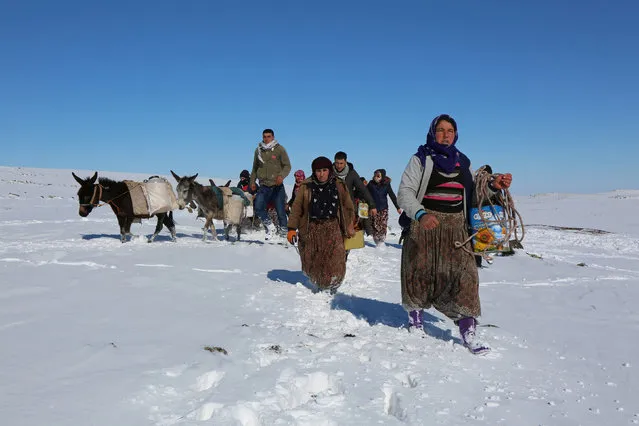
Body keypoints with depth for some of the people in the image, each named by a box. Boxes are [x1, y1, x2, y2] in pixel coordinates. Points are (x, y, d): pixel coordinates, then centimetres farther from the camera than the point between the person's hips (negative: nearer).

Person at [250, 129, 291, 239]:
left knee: (281, 211, -1)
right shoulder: (258, 150, 11)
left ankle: (285, 231, 14)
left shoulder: (279, 149, 0)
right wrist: (252, 181, 12)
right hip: (264, 186, 3)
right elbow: (255, 168, 22)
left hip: (277, 186, -3)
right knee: (258, 208, -13)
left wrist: (282, 176, -19)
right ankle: (271, 228, 3)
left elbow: (287, 166, -1)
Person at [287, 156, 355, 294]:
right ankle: (319, 284, 27)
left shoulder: (339, 186, 5)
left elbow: (348, 207, 16)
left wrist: (349, 226, 19)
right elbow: (296, 208, 0)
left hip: (332, 228, 0)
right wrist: (292, 228, -6)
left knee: (335, 260, -11)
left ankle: (333, 285, 11)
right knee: (312, 262, 2)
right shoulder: (306, 187, 0)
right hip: (312, 229, 0)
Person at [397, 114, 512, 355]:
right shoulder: (421, 159, 1)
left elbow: (471, 194, 18)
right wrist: (420, 214, -26)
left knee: (463, 276, -7)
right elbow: (405, 192, -9)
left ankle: (468, 333, -4)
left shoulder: (462, 162, 16)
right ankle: (415, 317, 31)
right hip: (424, 226, -3)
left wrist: (493, 186, -1)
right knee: (420, 272, 6)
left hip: (456, 228, 3)